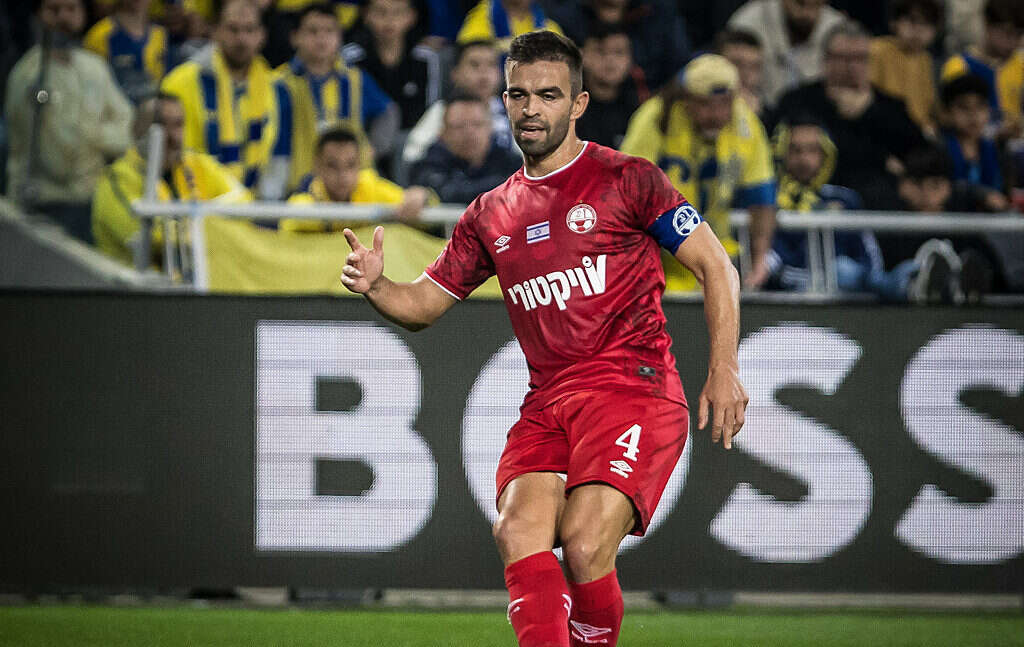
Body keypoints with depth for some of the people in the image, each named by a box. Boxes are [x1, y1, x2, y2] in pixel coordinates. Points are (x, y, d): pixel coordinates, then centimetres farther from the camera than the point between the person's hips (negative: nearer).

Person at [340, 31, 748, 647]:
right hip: (547, 403, 5)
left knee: (585, 546, -22)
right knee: (518, 531, -22)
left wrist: (724, 369, -7)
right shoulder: (492, 215, 17)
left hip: (632, 387, -4)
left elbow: (717, 267, 4)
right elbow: (423, 304, 22)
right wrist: (376, 285, -2)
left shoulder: (627, 180, 3)